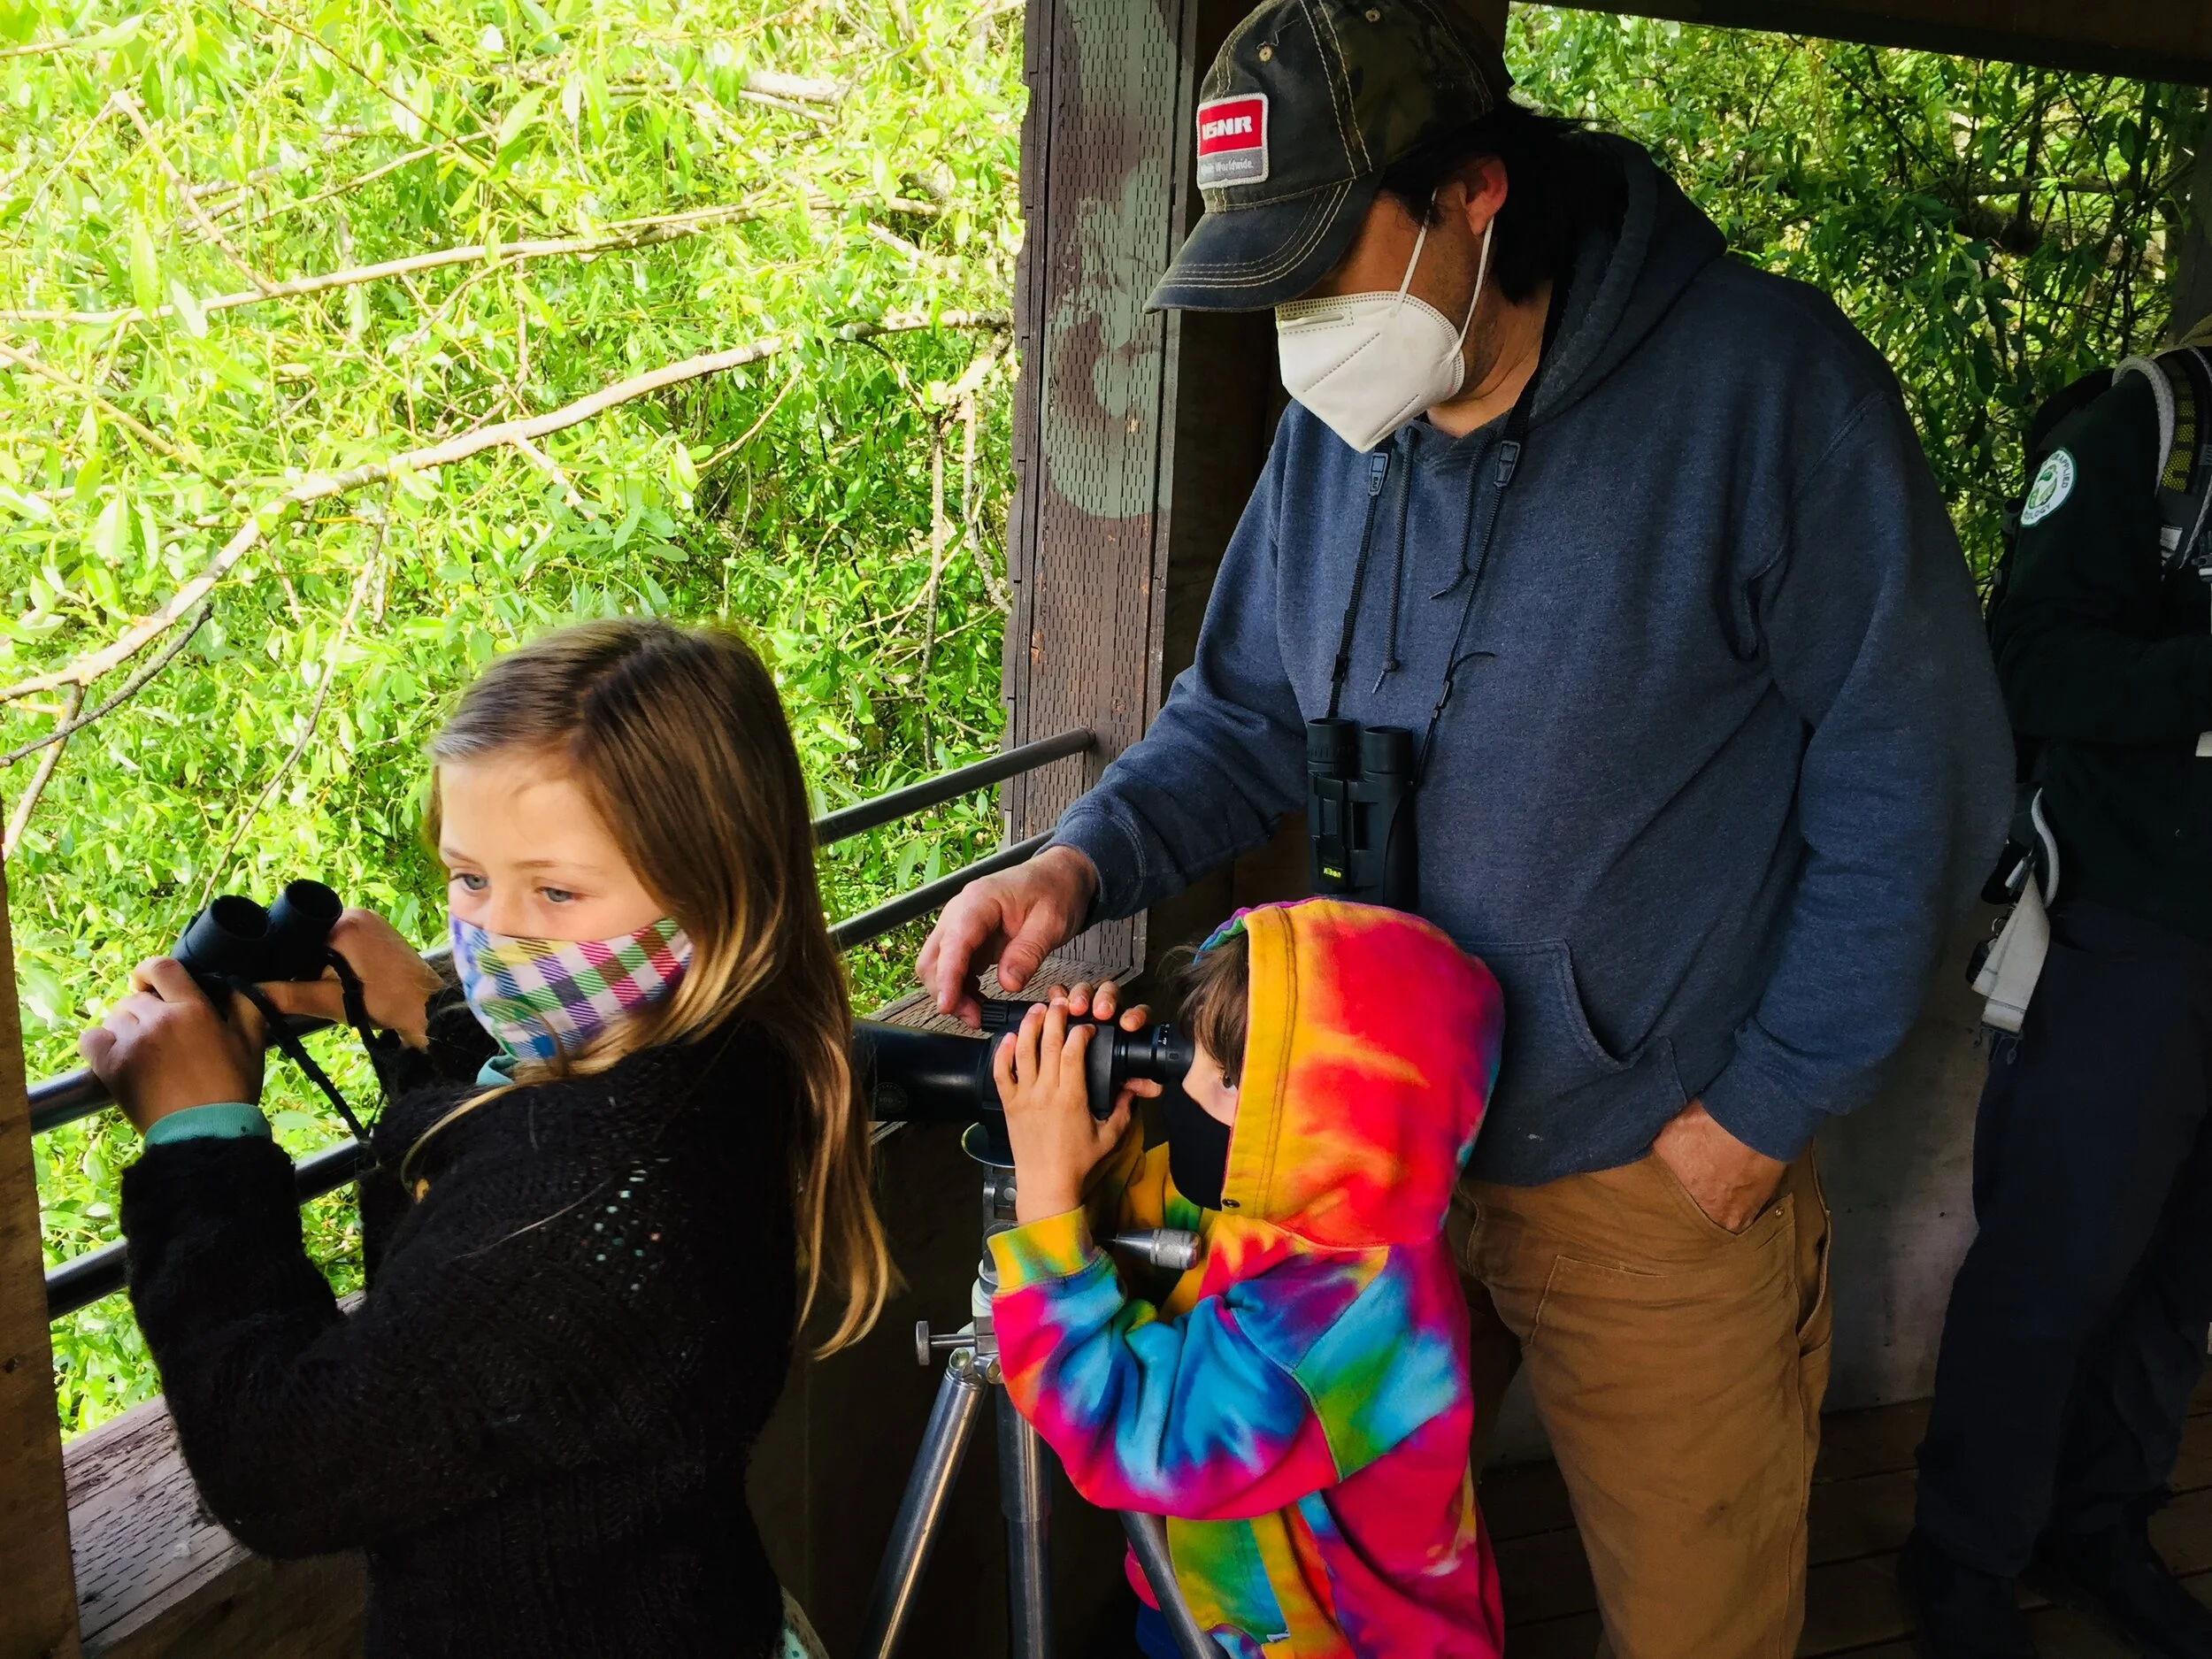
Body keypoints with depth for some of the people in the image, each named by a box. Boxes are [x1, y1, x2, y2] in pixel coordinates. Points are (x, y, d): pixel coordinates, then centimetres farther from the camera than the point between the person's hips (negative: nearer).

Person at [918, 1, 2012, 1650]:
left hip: (1660, 1181, -4)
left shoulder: (1766, 381, -16)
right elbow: (1247, 716, 9)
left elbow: (1916, 767, -12)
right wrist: (1086, 859, -10)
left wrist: (1771, 1101, -12)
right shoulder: (1335, 427, 1)